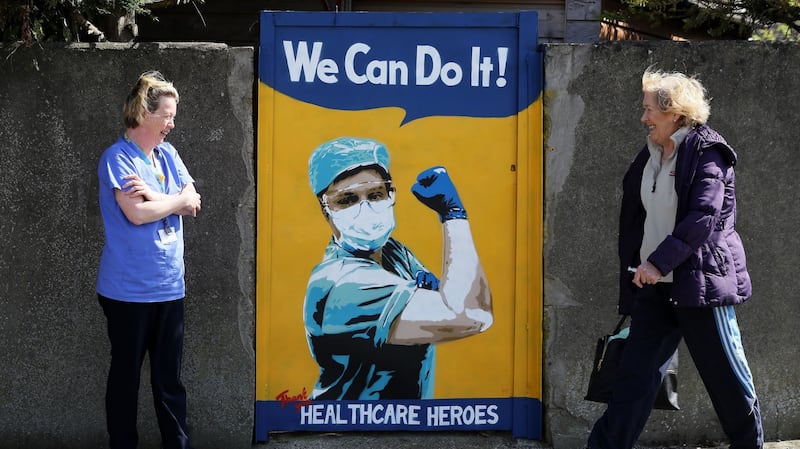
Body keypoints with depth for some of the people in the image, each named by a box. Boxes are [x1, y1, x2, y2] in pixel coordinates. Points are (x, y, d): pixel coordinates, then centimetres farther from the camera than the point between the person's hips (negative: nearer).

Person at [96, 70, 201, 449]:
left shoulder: (168, 154, 9)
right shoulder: (117, 158, -10)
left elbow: (194, 205, 0)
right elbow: (136, 214, -21)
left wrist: (152, 195, -16)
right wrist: (178, 199, -6)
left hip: (169, 286, 6)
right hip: (128, 288, -6)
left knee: (169, 374, 10)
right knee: (126, 372, 7)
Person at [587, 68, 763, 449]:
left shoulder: (706, 153, -9)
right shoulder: (649, 158, 13)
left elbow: (704, 216, -21)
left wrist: (660, 261, -27)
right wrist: (630, 296, 15)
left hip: (699, 283, -6)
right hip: (655, 287, 7)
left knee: (725, 376, 4)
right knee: (634, 375, 3)